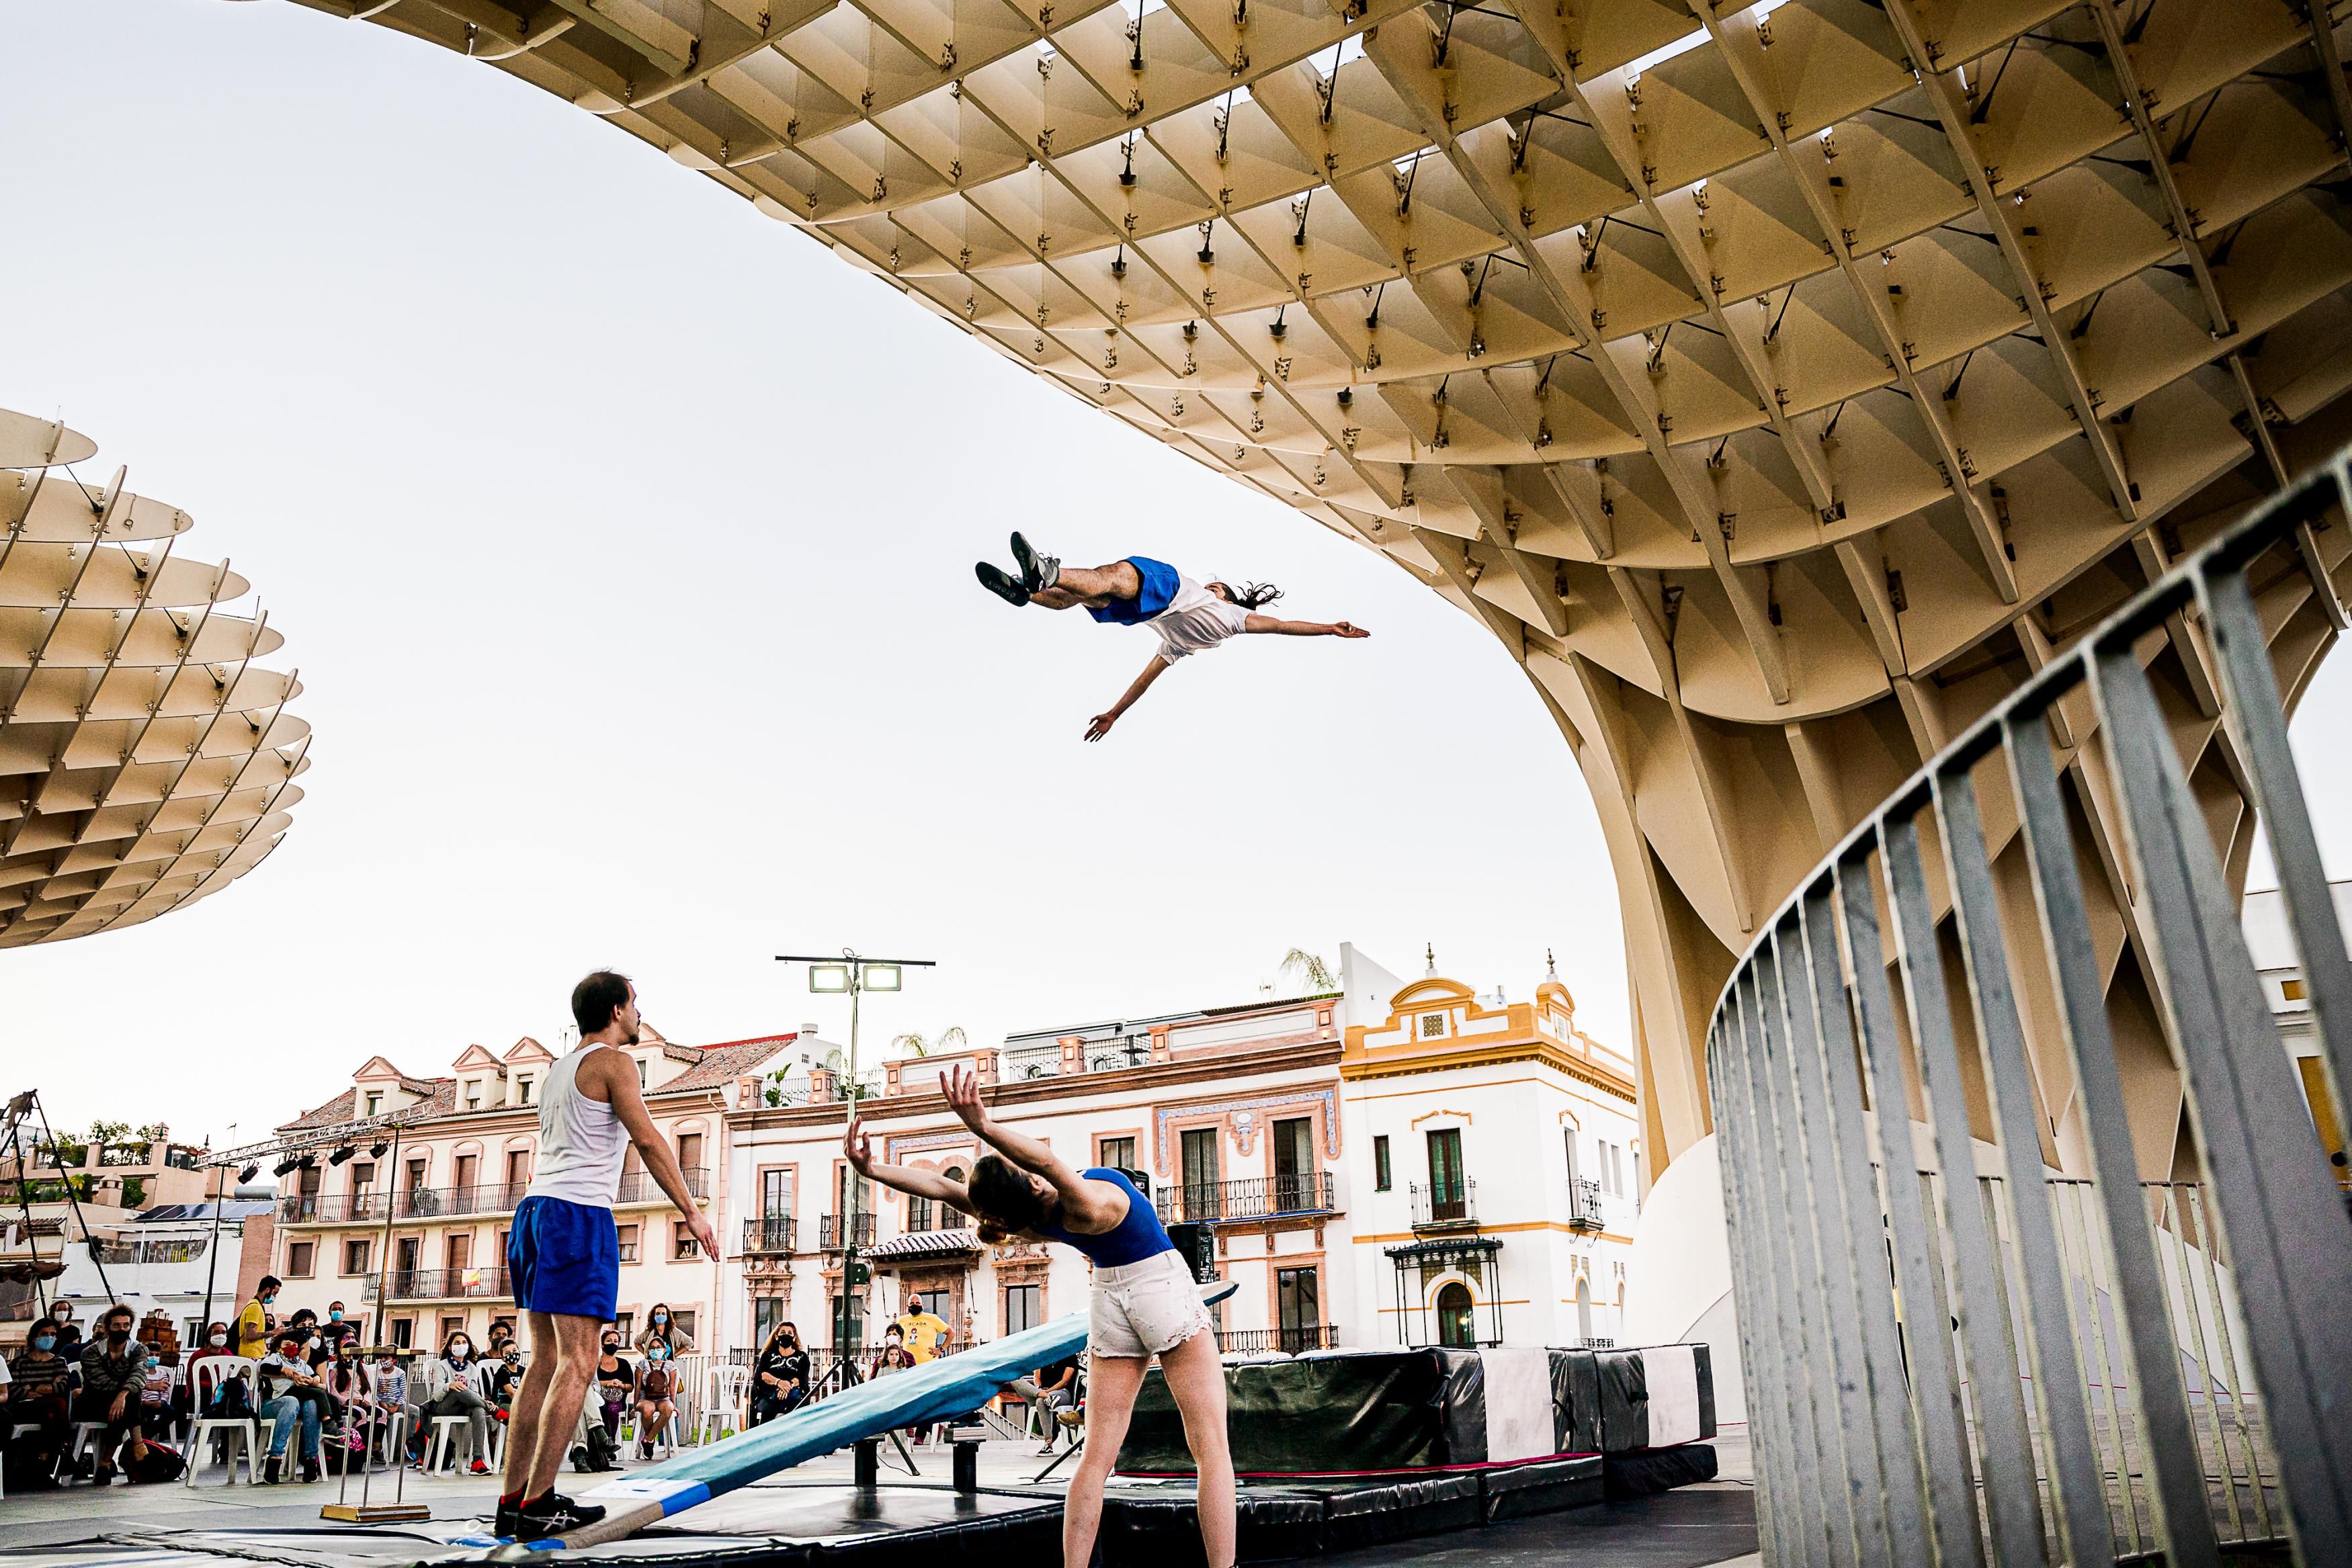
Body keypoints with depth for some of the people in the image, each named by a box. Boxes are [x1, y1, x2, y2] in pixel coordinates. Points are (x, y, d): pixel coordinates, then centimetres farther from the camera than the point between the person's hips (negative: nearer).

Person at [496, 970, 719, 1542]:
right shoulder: (613, 1061, -4)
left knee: (546, 1360, 11)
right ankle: (538, 1504, -10)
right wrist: (692, 1211, -8)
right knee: (578, 1363, -8)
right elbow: (648, 1140, -10)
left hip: (536, 1207, 9)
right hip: (579, 1214, -9)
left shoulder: (557, 1071, 22)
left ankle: (513, 1500, 10)